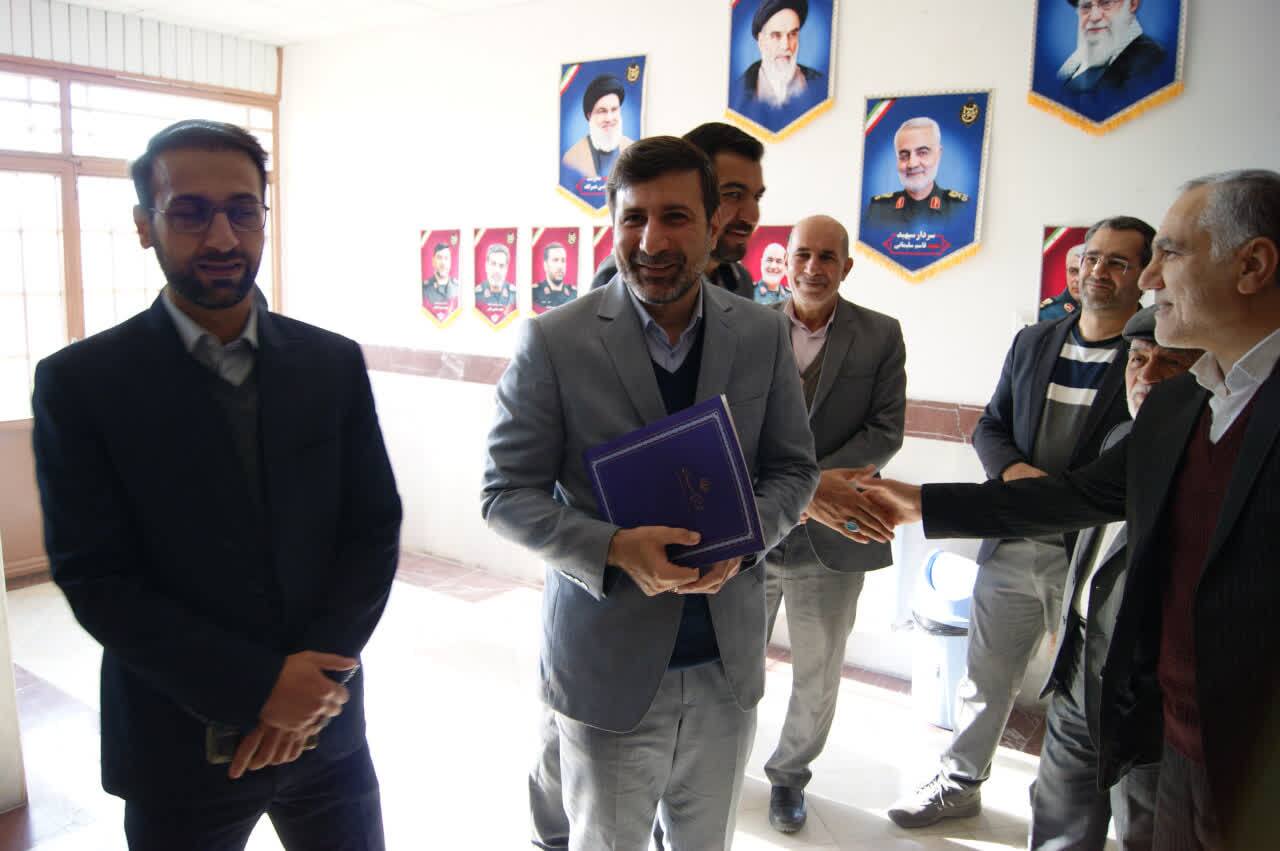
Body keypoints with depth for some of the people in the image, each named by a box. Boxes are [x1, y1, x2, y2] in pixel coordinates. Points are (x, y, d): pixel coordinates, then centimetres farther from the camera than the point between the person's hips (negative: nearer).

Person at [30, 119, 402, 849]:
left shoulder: (334, 362, -1)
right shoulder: (79, 381, -8)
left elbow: (376, 528, -1)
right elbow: (96, 579, -11)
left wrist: (316, 676, -12)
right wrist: (259, 685, -17)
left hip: (326, 723, 2)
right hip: (176, 746, -2)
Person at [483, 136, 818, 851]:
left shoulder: (763, 335, -2)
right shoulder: (554, 341, -12)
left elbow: (794, 468, 5)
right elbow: (507, 492, -9)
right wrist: (615, 550, -24)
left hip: (729, 660, 3)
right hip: (608, 664, -3)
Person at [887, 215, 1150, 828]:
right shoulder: (1033, 342, 8)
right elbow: (989, 427, 10)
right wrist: (1014, 471, -9)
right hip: (1011, 547, 4)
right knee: (985, 678, 17)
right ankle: (959, 785, 37)